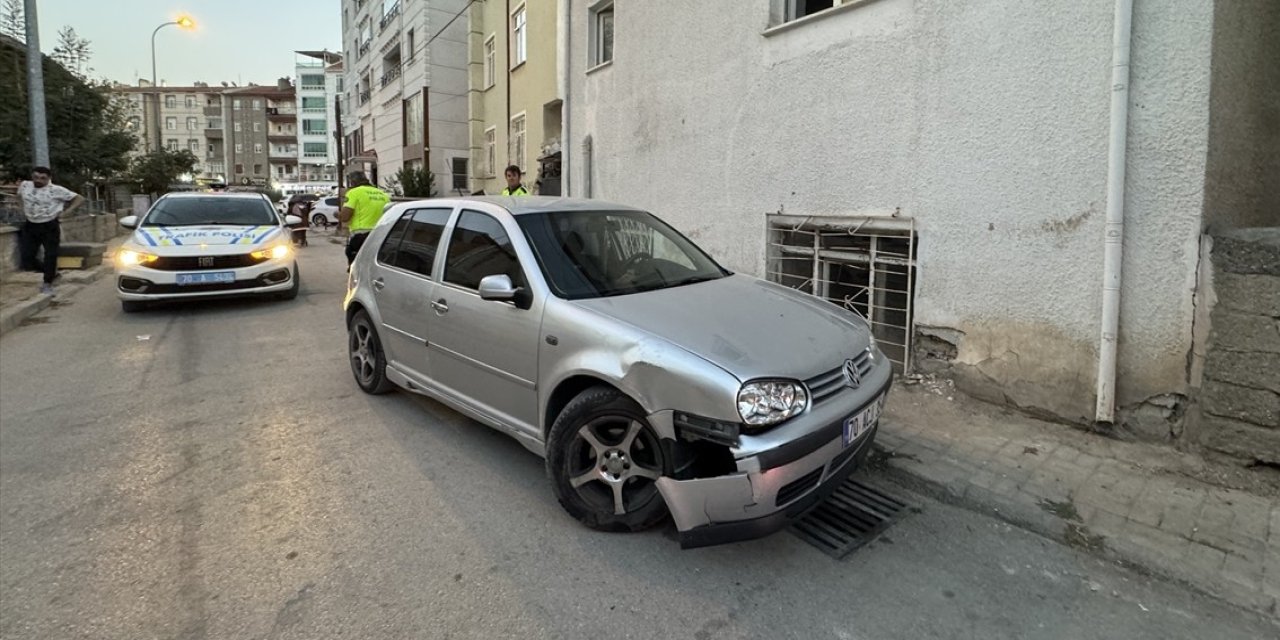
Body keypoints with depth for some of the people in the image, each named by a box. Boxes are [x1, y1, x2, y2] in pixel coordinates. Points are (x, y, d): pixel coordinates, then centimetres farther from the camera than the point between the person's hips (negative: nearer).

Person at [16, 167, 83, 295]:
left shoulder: (56, 190, -12)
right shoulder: (24, 185, 4)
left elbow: (79, 199, -10)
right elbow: (19, 196, 27)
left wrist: (65, 212, -15)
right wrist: (24, 208, 12)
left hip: (50, 227, -5)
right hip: (30, 226, 5)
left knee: (50, 256, -3)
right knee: (27, 257, 2)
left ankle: (48, 283, 9)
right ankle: (52, 273, 23)